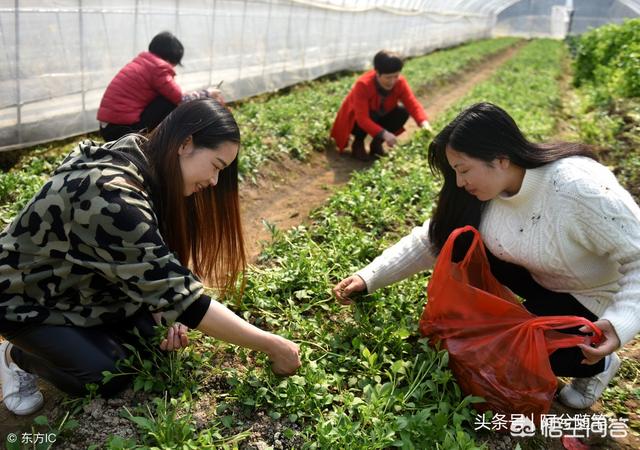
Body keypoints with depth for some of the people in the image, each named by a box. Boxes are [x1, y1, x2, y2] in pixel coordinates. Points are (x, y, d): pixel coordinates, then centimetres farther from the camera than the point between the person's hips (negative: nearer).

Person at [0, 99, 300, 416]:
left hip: (82, 284, 7)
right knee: (110, 378, -16)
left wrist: (166, 310, -21)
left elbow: (161, 275, -2)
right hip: (27, 297, -7)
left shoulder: (148, 167, -11)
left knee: (157, 336, -9)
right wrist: (272, 346, -30)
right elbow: (181, 296, -37)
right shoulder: (113, 196, -38)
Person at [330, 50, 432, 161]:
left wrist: (424, 123, -45)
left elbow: (413, 104, -25)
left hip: (378, 118, 5)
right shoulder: (363, 85, -33)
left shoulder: (400, 83, -19)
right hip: (355, 122, -5)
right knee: (372, 115, -36)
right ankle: (358, 144, -7)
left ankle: (377, 143, 0)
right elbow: (362, 118, -40)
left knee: (403, 112, -20)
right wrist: (384, 134, -51)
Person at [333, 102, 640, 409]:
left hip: (594, 301, -5)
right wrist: (369, 278, -15)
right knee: (460, 245, -15)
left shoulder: (582, 189, -36)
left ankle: (598, 365, 10)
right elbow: (430, 240, -9)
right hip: (540, 278, 5)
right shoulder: (484, 187, -16)